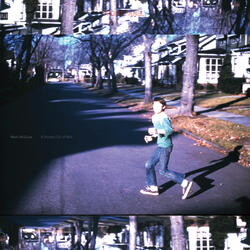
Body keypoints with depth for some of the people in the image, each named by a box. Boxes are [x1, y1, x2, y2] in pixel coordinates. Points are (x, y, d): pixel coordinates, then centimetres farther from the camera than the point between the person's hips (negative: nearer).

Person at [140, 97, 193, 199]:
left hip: (165, 147, -9)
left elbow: (170, 130, -33)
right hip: (160, 146, 9)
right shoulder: (155, 118, 11)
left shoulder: (164, 118, -18)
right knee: (149, 165, 12)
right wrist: (151, 137, 11)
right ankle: (153, 188, 23)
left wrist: (157, 131, -44)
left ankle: (184, 183, 1)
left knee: (163, 170, -4)